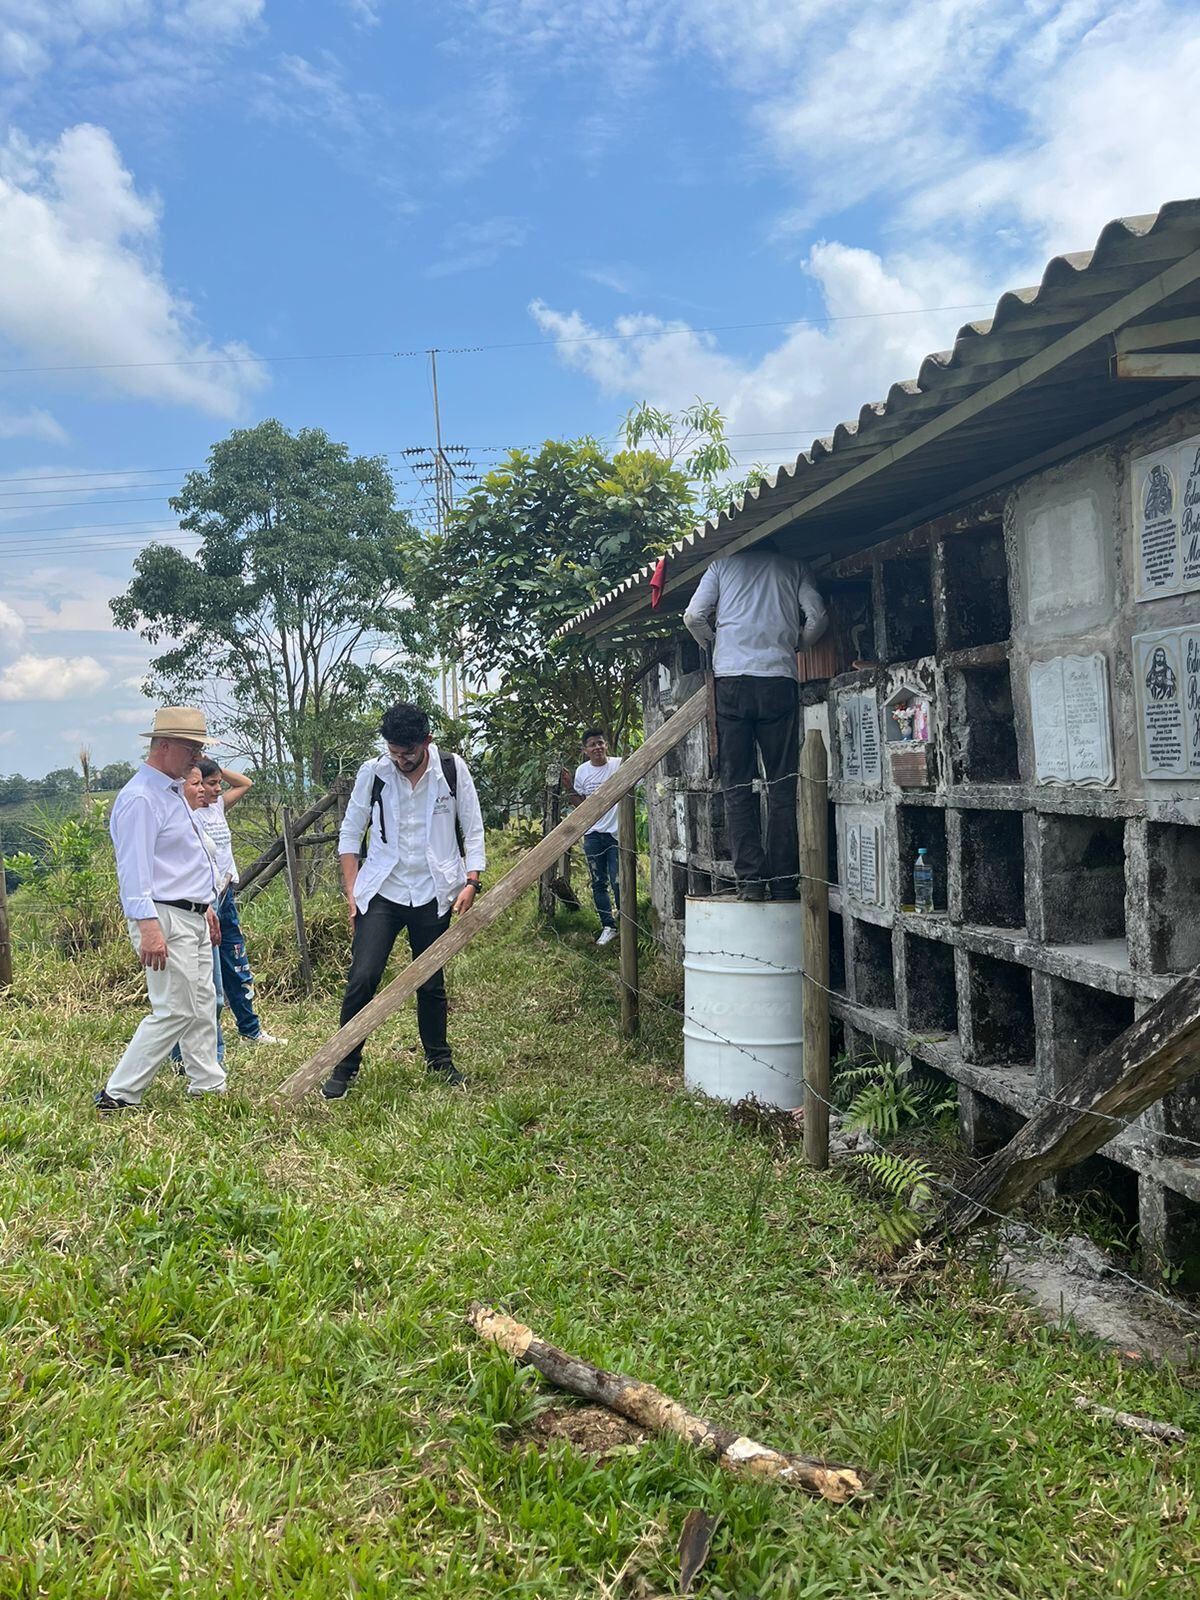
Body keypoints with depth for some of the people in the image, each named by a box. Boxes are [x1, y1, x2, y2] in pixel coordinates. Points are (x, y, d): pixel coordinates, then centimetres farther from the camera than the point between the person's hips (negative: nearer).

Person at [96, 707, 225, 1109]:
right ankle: (118, 1094, 0)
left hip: (192, 917, 10)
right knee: (174, 1011, -9)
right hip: (164, 919, -10)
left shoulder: (173, 792, 17)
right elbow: (133, 869, -22)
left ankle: (208, 1085, 22)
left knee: (203, 1005, 13)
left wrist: (206, 906, 25)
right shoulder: (140, 798, -15)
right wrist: (148, 927, -28)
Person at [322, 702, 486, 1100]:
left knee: (432, 983, 12)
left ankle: (439, 1059, 30)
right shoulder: (372, 773, -4)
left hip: (432, 895, 1)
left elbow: (473, 829, 2)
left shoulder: (453, 770, -4)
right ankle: (345, 1065, 6)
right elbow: (350, 833, 4)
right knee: (362, 978, -9)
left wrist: (471, 882, -8)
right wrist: (352, 892, -1)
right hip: (381, 892, 0)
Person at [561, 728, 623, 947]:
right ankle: (608, 926, 18)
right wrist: (569, 790, -4)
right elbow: (580, 804, 11)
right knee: (599, 883, 8)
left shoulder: (620, 765, -6)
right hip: (593, 833, 4)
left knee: (618, 883, -6)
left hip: (616, 833, -4)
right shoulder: (582, 771, 4)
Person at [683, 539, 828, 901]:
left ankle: (749, 881, -6)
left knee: (736, 786, 1)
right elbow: (817, 617, 4)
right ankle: (783, 884, -1)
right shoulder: (794, 567, 17)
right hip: (779, 680, 0)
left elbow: (693, 617, 5)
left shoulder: (724, 563, 16)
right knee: (782, 786, 3)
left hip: (731, 681, 0)